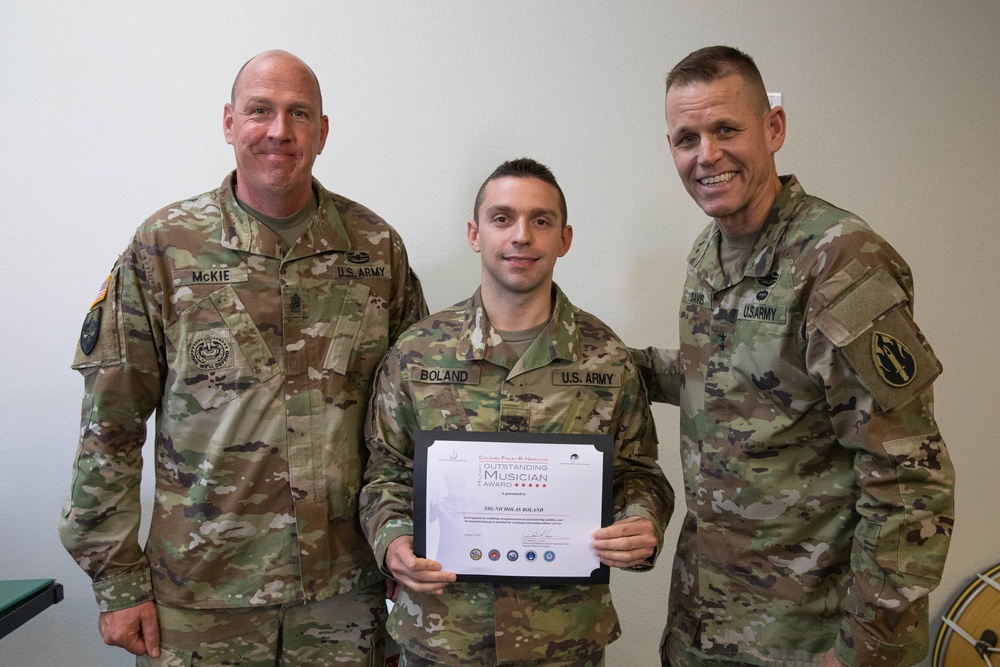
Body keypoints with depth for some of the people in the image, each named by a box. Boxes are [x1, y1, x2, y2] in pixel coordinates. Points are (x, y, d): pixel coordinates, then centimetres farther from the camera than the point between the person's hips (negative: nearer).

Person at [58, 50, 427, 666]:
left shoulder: (377, 246, 0)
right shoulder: (164, 246, -5)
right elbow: (111, 424, -3)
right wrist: (118, 579, -4)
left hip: (346, 582, 2)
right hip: (201, 588, -1)